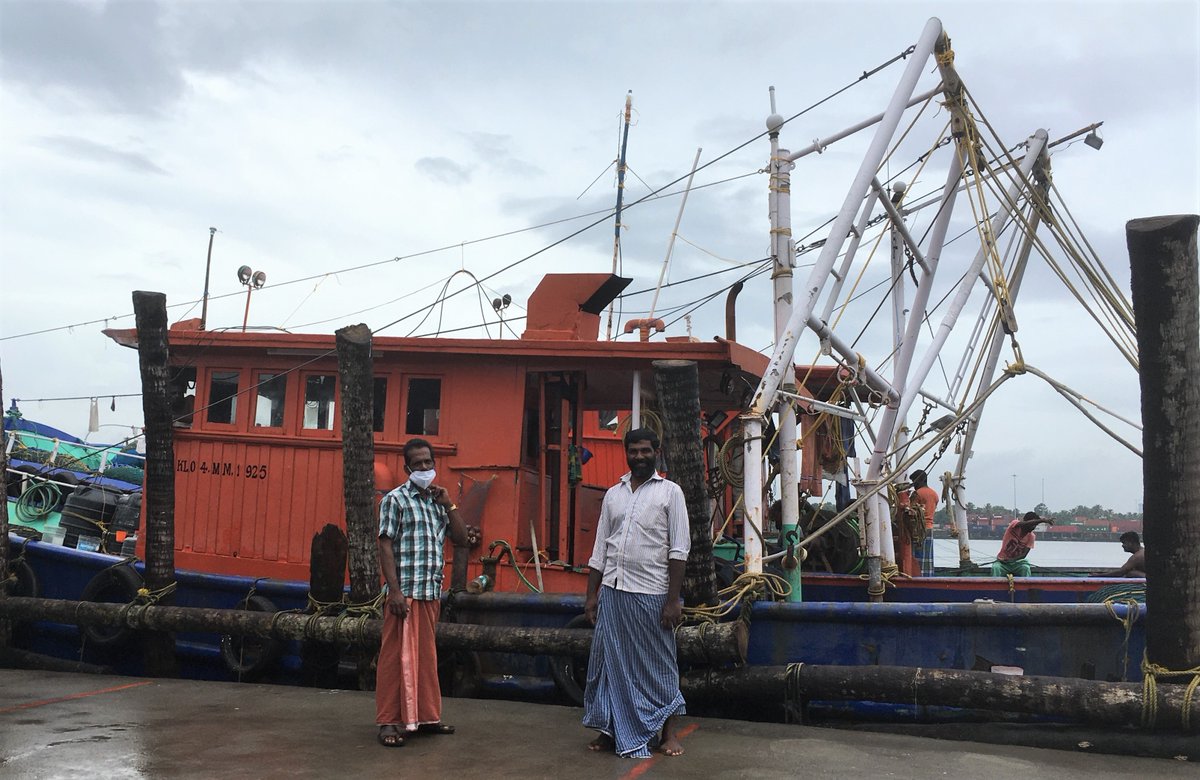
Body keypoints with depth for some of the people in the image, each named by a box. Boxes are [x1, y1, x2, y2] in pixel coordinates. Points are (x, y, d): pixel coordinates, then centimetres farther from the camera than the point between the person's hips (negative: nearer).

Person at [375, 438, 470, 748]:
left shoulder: (437, 501, 15)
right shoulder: (395, 499, -3)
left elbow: (462, 538, 12)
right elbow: (385, 546, -8)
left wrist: (449, 504, 1)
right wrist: (395, 591, -16)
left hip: (432, 592, 6)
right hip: (405, 591, -6)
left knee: (426, 655, 12)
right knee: (397, 656, -2)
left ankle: (426, 715, 22)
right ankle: (389, 721, 5)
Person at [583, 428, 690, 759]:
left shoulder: (670, 492, 0)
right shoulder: (613, 493, 13)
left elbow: (679, 550, -5)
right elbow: (600, 548, 14)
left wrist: (673, 599, -11)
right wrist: (591, 594, 8)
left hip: (650, 593, -4)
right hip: (612, 590, 4)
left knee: (658, 665, 3)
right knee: (610, 661, 6)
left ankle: (670, 732, 15)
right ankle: (613, 731, 17)